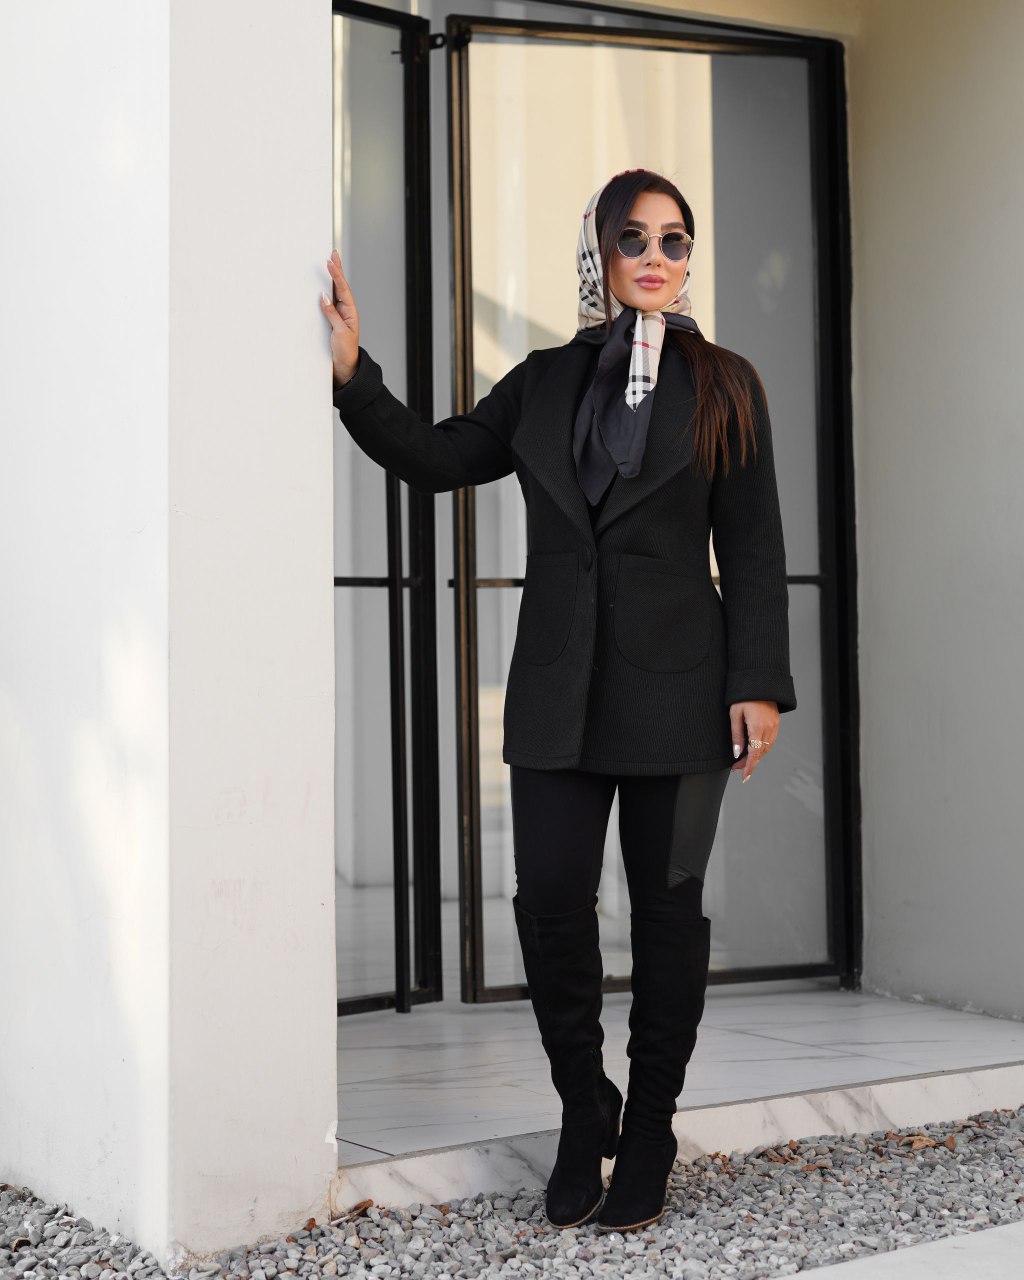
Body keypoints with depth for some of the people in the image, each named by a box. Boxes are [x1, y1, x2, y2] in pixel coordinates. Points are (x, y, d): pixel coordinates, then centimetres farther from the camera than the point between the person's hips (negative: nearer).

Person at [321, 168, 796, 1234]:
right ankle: (585, 1114, 16)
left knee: (666, 905, 4)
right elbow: (438, 458, 13)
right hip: (558, 692, 2)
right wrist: (354, 375, 0)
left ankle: (648, 1136, 17)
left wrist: (759, 683, -6)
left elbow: (752, 550, 1)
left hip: (676, 692, -2)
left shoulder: (723, 387, 5)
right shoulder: (544, 384, 12)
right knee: (548, 899, -5)